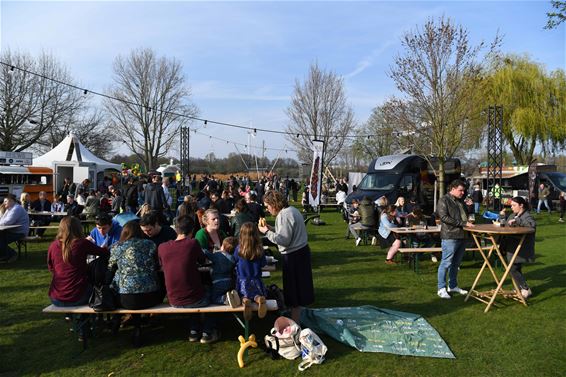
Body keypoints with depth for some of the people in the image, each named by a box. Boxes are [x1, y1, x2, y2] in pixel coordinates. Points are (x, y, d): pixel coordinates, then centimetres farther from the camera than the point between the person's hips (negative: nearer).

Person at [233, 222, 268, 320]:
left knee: (244, 295, 21)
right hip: (256, 281, 1)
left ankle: (245, 300, -17)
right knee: (257, 294, 22)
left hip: (242, 281, 0)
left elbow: (234, 261, 6)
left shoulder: (239, 249, -12)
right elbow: (263, 264, 4)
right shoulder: (259, 249, -10)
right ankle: (259, 298, -17)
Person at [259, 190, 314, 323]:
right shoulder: (291, 209, 10)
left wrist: (267, 232, -14)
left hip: (293, 256, -10)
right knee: (299, 287, 20)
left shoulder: (284, 215, -21)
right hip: (301, 251, 10)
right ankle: (296, 317, 34)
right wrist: (272, 229, 8)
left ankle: (294, 323, 13)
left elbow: (284, 240, -23)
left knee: (294, 292, 2)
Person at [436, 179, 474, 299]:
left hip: (461, 236, 8)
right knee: (446, 263, -3)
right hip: (449, 237, -8)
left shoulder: (460, 201, 18)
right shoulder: (444, 200, -6)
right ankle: (441, 289, 5)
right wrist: (463, 223, -17)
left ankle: (453, 286, 27)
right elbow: (444, 217, -16)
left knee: (456, 263, 15)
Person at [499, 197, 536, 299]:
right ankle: (520, 289, 27)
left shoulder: (526, 216, -13)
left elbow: (532, 224, -36)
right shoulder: (513, 215, 14)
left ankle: (526, 290, 4)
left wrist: (516, 221, -37)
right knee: (516, 269, 15)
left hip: (520, 251, -9)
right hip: (512, 248, 9)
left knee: (513, 269, -8)